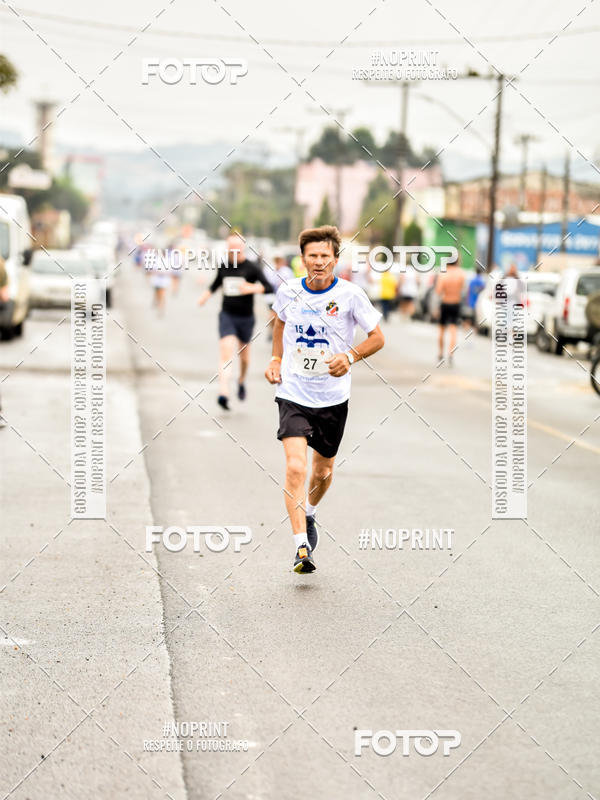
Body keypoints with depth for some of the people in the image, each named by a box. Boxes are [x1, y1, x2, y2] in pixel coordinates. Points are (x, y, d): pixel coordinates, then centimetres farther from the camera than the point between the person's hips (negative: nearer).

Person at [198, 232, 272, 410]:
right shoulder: (223, 266, 5)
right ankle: (223, 393, -28)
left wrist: (252, 288, -27)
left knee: (244, 354, 16)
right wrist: (205, 295, 6)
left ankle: (242, 381, 46)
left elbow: (268, 287, -10)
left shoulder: (252, 268, -6)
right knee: (226, 351, -18)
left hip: (246, 317, 0)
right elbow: (216, 283, 24)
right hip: (227, 315, 1)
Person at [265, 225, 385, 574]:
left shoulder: (350, 294, -9)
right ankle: (302, 547, -18)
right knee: (296, 467, -18)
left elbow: (378, 338, -1)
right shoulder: (288, 291, -2)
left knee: (323, 471, 15)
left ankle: (309, 515, 48)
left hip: (333, 398, 0)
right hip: (293, 394, 0)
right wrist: (276, 359, 10)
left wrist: (350, 356, -17)